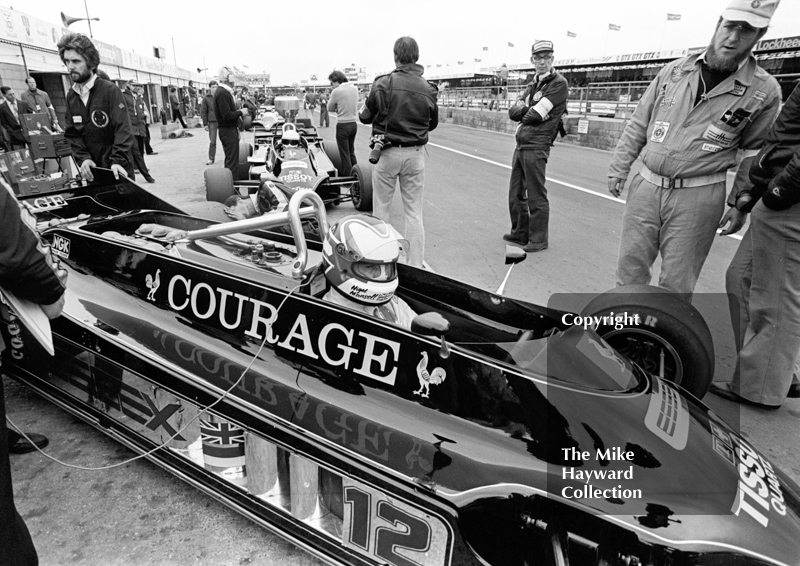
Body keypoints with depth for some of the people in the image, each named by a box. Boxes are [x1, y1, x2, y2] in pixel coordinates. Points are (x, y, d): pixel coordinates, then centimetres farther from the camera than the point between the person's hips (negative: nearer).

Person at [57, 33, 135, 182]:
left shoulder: (110, 90, -8)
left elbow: (123, 129, -16)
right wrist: (82, 158, -10)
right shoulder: (71, 95, 8)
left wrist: (118, 161, -27)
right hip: (91, 170, 5)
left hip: (116, 170, -5)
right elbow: (72, 134, 8)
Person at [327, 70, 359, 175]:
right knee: (351, 152, 18)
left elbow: (330, 109, -2)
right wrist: (338, 109, 7)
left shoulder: (337, 91, -13)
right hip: (353, 123, 7)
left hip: (343, 125, -7)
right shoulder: (354, 88, 6)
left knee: (345, 154, 0)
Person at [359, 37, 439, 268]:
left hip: (387, 153, -2)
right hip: (415, 154, 2)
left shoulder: (383, 83, -9)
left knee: (381, 210, 9)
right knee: (414, 212, 8)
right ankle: (415, 266, 11)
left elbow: (365, 116, 0)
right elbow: (433, 123, 11)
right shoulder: (428, 88, 0)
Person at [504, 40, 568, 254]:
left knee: (536, 196, -4)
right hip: (520, 144, 8)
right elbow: (513, 112, 10)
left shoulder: (559, 83, -5)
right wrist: (526, 109, -7)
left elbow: (536, 115, -16)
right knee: (516, 193, 13)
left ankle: (539, 239, 5)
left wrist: (524, 113, 3)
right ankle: (520, 233, 25)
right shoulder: (533, 84, 20)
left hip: (536, 146, -8)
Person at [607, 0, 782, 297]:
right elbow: (638, 124, 11)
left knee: (676, 284, 2)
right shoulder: (674, 70, 7)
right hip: (646, 186, 2)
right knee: (629, 269, 6)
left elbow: (756, 153, 8)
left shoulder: (764, 91, 1)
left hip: (697, 197, -2)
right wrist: (618, 169, 9)